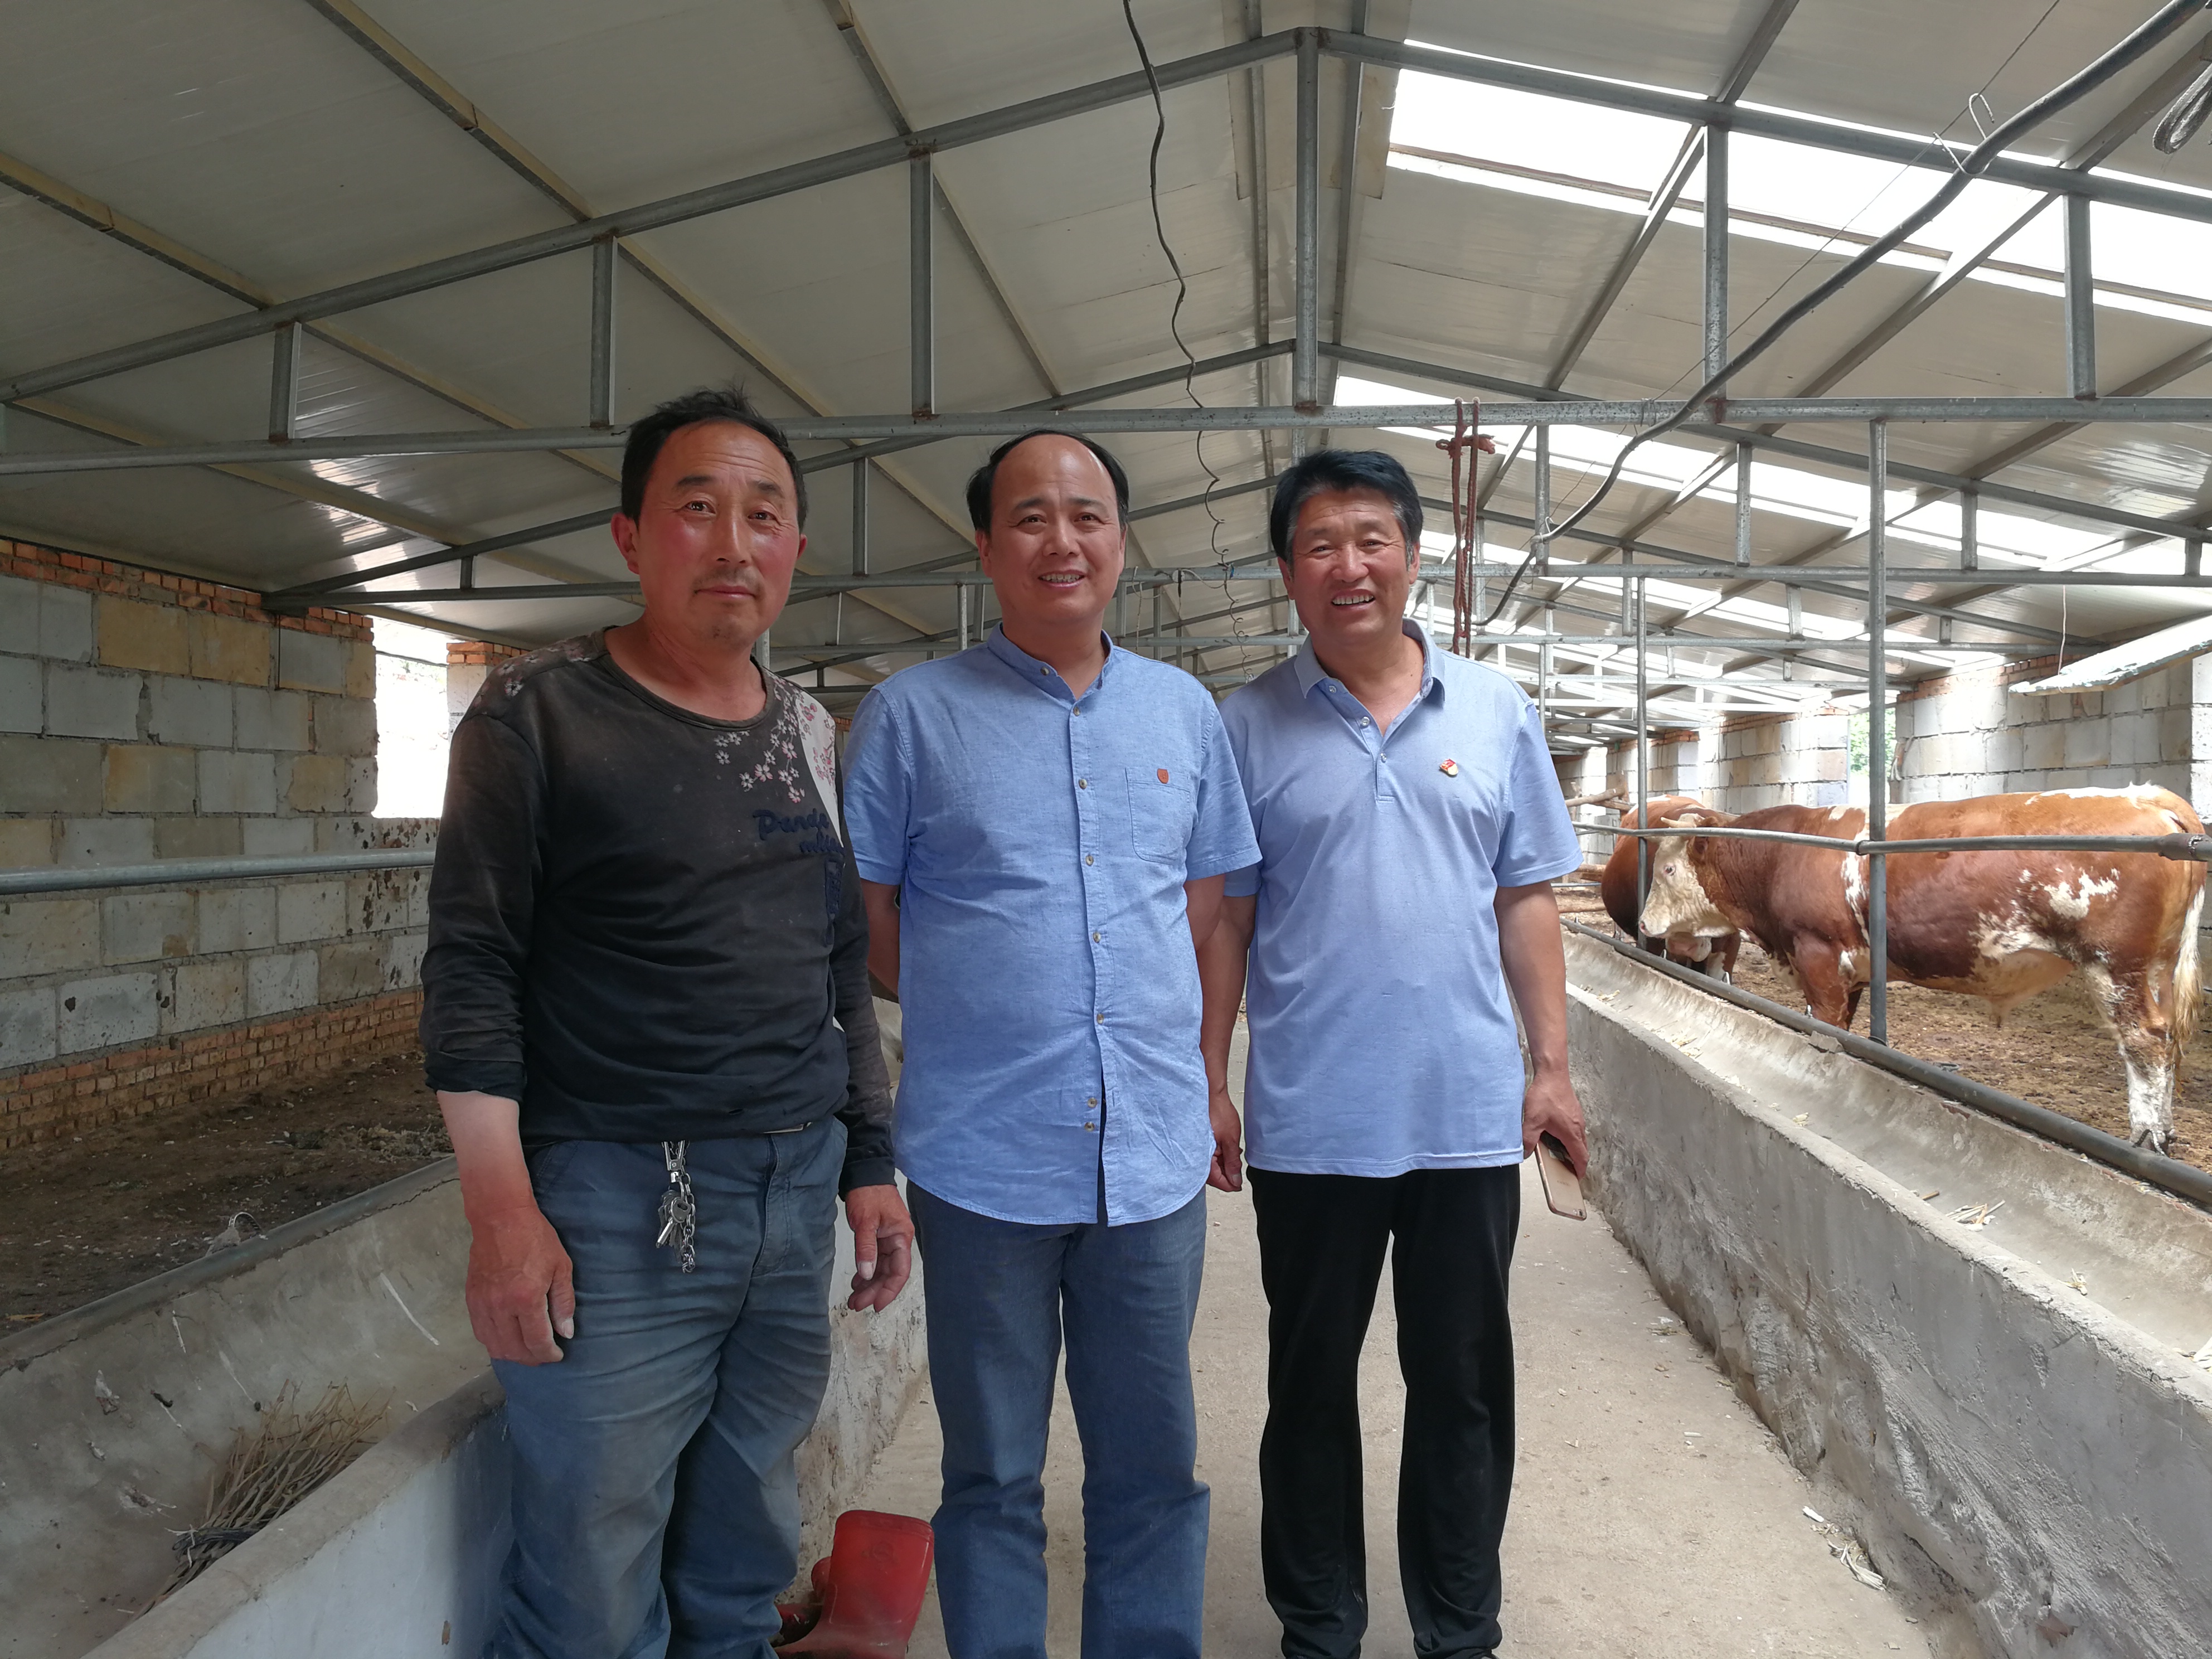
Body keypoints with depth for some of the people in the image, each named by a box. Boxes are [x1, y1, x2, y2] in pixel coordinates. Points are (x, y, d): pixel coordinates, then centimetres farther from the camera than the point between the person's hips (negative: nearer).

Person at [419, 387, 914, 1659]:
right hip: (614, 1206, -4)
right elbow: (472, 967, -7)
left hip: (798, 1197, 5)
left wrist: (871, 1162, 12)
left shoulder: (814, 736, 11)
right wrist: (500, 1208, -12)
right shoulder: (538, 716, -4)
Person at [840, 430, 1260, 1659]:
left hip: (1155, 1153, 3)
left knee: (1156, 1469, 15)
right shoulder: (912, 715, -2)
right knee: (993, 1476, 13)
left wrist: (1193, 1070, 9)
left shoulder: (1185, 711, 8)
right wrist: (987, 1009, -1)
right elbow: (862, 921, 1)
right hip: (982, 1156, -2)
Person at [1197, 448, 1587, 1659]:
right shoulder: (1249, 726, 0)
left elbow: (1527, 902, 7)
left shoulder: (1496, 712, 5)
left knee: (1464, 1386, 14)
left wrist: (1551, 1067, 3)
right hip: (1307, 1121, -1)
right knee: (1310, 1386, 14)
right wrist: (1209, 1084, -2)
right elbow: (1224, 920, 1)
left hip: (1469, 1115, 2)